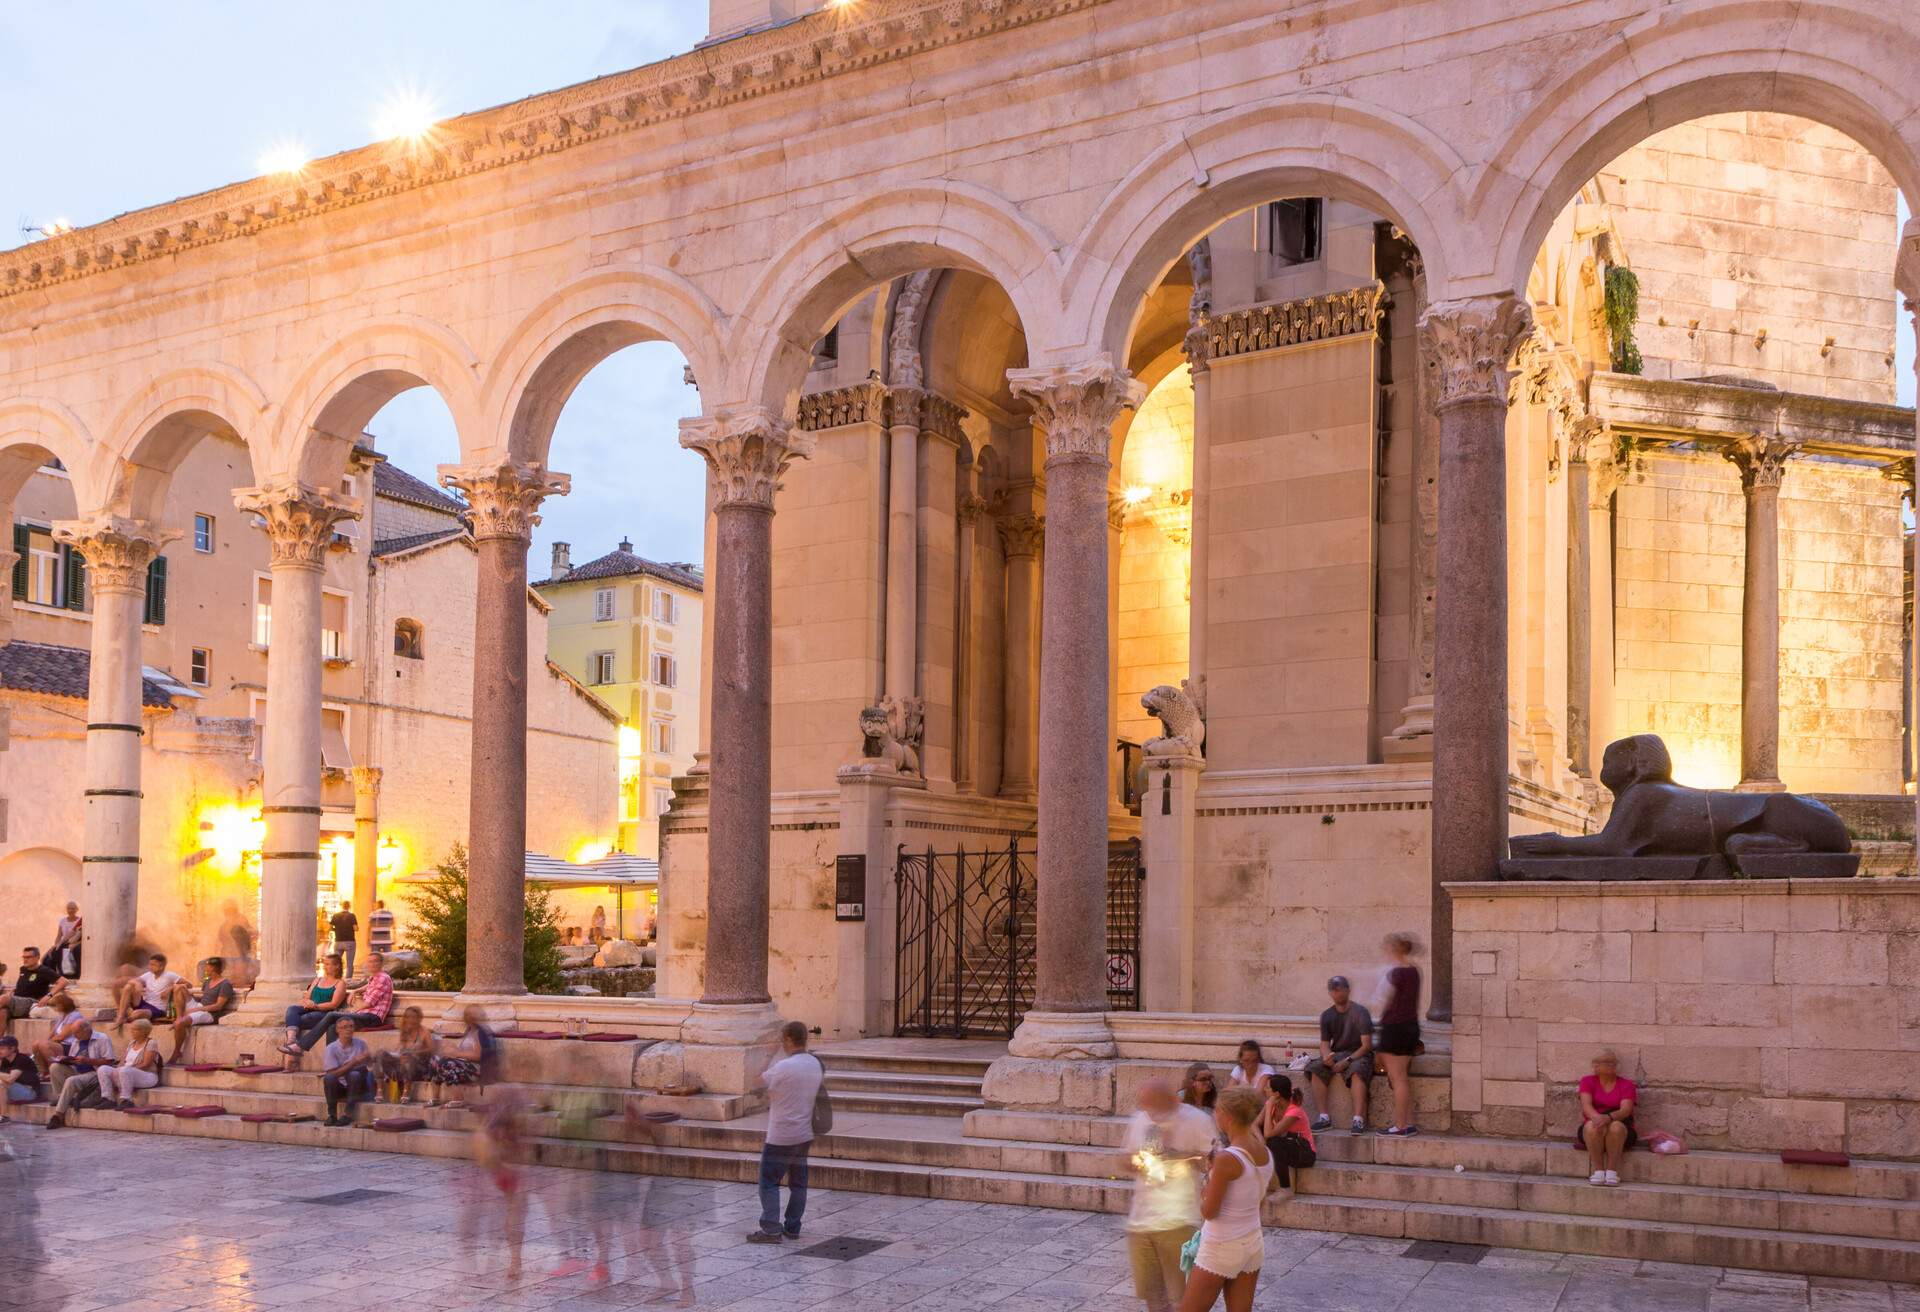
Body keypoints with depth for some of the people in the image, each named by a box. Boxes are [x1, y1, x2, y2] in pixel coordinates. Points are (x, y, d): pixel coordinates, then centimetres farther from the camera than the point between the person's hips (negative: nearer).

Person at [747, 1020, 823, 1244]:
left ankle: (770, 1229, -4)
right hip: (805, 1134, 7)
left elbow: (761, 1082, -8)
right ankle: (793, 1228, 15)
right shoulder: (816, 1064, 3)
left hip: (781, 1137, -7)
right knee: (798, 1182, 12)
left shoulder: (784, 1067, -20)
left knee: (769, 1182, 0)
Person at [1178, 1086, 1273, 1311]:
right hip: (1253, 1244, 7)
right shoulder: (1266, 1154, -1)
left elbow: (1209, 1212, -17)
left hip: (1221, 1249, -7)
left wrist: (1209, 1174, -3)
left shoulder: (1226, 1159, -23)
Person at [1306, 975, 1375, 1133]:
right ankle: (1324, 1116, -23)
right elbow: (1324, 1043, 7)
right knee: (1315, 1068, -24)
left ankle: (1359, 1119, -41)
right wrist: (1327, 1056, -18)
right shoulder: (1327, 1015, 9)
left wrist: (1347, 1061, -22)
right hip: (1336, 1054, 5)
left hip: (1358, 1054, -5)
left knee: (1357, 1071, -38)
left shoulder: (1360, 1012, -6)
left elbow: (1366, 1045, -11)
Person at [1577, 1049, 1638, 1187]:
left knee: (1616, 1127, -36)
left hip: (1621, 1130, 0)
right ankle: (1599, 1170, -28)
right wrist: (1597, 1117, -33)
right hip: (1591, 1133, 0)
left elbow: (1625, 1110, -12)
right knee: (1592, 1126, -36)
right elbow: (1586, 1106, -9)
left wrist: (1608, 1117, -34)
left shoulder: (1626, 1085, 5)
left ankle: (1612, 1171, -27)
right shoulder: (1588, 1081, 7)